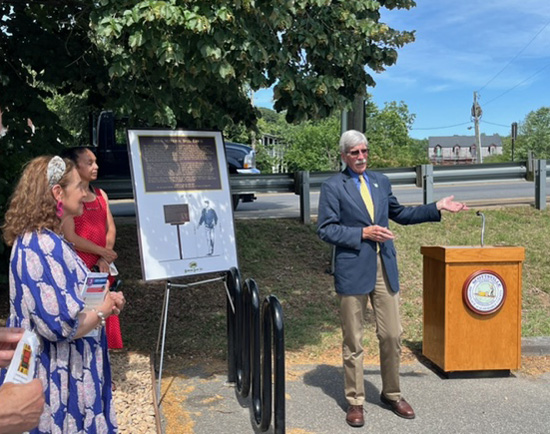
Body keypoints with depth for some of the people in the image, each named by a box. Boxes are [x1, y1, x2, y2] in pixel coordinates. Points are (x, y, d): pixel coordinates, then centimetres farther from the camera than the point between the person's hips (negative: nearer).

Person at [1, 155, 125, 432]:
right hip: (59, 379, -10)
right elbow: (61, 324, -28)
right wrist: (103, 310, -11)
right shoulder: (41, 246, -24)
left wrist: (101, 300, 5)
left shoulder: (45, 240, 7)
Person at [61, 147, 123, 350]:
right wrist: (103, 252, -9)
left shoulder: (100, 194, 12)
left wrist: (105, 260, -5)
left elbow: (110, 229, 9)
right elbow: (70, 237, -14)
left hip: (102, 269, 6)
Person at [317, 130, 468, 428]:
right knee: (353, 341, 5)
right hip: (353, 271, -4)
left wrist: (437, 208, 16)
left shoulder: (381, 181, 12)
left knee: (392, 336, 9)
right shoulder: (332, 186, -4)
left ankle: (392, 394, 28)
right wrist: (363, 233, -17)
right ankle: (355, 401, 20)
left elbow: (399, 214, 22)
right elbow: (325, 229, -9)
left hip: (384, 269, 5)